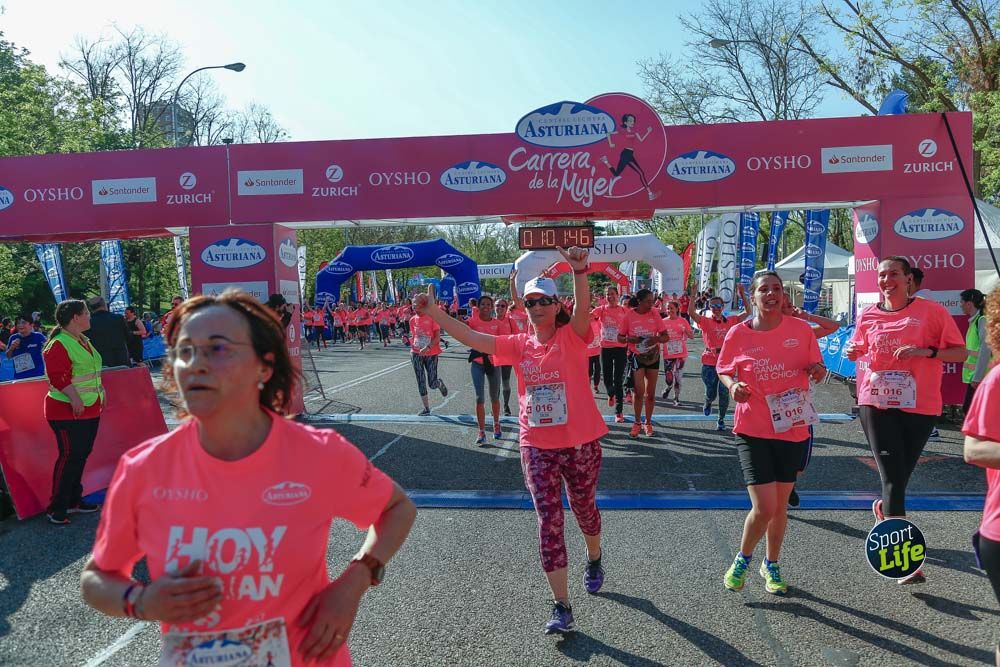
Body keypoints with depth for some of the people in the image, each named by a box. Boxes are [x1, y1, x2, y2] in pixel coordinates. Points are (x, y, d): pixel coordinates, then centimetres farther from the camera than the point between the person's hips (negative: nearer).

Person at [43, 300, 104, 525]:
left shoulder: (83, 341, 14)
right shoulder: (59, 344, -16)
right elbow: (58, 376, -23)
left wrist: (99, 389, 16)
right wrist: (74, 398, -28)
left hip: (90, 409, 9)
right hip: (67, 411, -9)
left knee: (81, 455, 14)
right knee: (69, 456, -6)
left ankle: (74, 500, 26)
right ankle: (57, 508, 4)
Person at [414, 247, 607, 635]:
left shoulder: (571, 338, -8)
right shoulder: (518, 346, 1)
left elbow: (583, 309, -29)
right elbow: (472, 338, -6)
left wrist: (579, 272, -46)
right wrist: (434, 314, -15)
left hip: (580, 444, -2)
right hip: (537, 448, 2)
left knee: (584, 509, 20)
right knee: (549, 520, -1)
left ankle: (594, 558, 53)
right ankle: (561, 607, 7)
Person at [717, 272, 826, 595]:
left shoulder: (801, 329, -2)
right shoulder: (738, 333, -7)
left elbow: (815, 367, 11)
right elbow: (723, 369, 7)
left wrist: (817, 371, -12)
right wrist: (732, 385, -14)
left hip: (793, 427, 3)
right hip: (753, 429, -3)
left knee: (781, 505, 15)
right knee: (764, 508, -9)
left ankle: (771, 564, 38)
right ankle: (742, 558, 21)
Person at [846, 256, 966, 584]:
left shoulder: (931, 310, -1)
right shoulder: (868, 316, 6)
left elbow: (960, 352, -1)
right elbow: (859, 350, 23)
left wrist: (926, 351, -19)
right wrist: (852, 352, 0)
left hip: (919, 406, 0)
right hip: (877, 403, 1)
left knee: (899, 476, 9)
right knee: (893, 478, -6)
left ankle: (883, 508, 44)